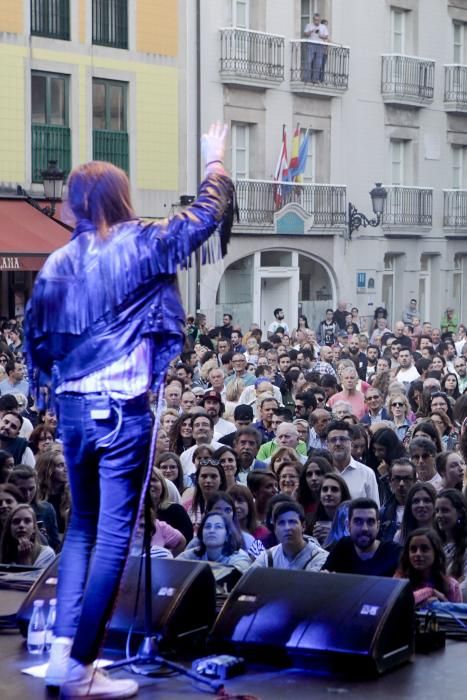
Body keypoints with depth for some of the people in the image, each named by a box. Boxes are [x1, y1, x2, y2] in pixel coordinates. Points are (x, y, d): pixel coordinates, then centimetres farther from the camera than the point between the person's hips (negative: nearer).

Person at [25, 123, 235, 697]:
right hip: (124, 412, -5)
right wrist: (214, 160, 19)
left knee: (82, 525, 19)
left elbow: (34, 337, 10)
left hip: (73, 409, 6)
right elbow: (208, 214, 3)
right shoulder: (140, 246, -7)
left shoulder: (57, 264, 5)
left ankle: (62, 649, 11)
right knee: (114, 535, -1)